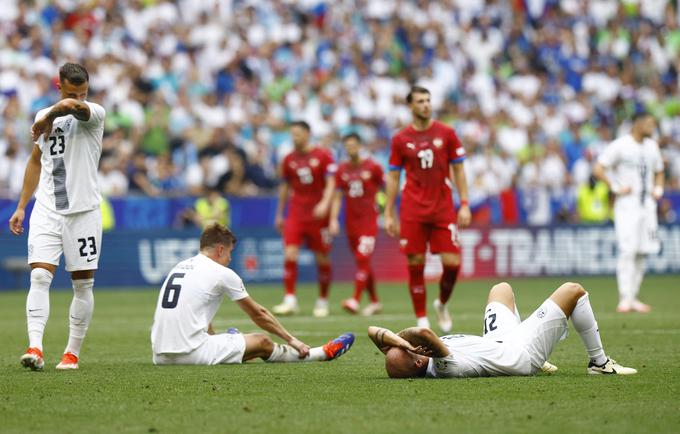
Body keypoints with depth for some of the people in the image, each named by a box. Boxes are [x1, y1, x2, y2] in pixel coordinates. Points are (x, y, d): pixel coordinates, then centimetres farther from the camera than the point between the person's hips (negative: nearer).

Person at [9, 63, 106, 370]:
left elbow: (73, 107, -33)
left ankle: (72, 352, 13)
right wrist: (21, 207, 20)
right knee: (39, 276, -13)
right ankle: (35, 347, -21)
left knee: (82, 284, 3)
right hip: (46, 210, 3)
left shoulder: (94, 114, -6)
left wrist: (49, 118, -24)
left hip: (83, 211, -3)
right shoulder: (43, 115, 10)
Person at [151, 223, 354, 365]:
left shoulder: (179, 267, 17)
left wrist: (215, 339, 43)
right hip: (190, 354, -6)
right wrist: (291, 339, 21)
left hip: (161, 355, 6)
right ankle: (321, 354, 23)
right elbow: (258, 314, 10)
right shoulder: (222, 273, -1)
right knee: (261, 342, 9)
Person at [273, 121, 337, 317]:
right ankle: (290, 300, -12)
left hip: (318, 215, -3)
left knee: (322, 258, 3)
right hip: (295, 214, 3)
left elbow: (331, 183, -7)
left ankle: (322, 301, 16)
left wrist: (325, 203, -23)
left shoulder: (323, 156, -3)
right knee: (290, 255, -13)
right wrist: (279, 214, 18)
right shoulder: (289, 159, 8)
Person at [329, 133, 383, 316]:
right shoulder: (342, 170, 7)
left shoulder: (372, 167, -3)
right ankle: (374, 302, 18)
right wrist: (333, 219, -3)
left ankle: (355, 300, -21)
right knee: (362, 263, 9)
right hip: (351, 221, 5)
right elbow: (337, 197, 8)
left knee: (362, 259, -16)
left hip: (369, 220, -5)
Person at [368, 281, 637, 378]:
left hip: (495, 342, 8)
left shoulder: (405, 363, -21)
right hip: (521, 354, -8)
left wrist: (391, 338, -36)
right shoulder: (443, 366, -43)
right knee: (573, 290, 1)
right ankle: (599, 363, 18)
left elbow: (373, 331, -20)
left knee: (502, 288, 33)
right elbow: (425, 333, -61)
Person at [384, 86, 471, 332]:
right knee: (416, 264, -4)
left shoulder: (446, 134, 4)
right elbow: (393, 177, 9)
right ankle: (422, 320, 6)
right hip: (413, 212, 0)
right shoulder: (401, 139, 4)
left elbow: (458, 171, 7)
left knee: (452, 262, -8)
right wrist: (388, 214, 5)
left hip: (443, 209, 0)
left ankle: (442, 304, 20)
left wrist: (464, 205, -1)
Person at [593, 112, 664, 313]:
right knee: (628, 251, -13)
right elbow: (598, 169, -12)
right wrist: (615, 188, -14)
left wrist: (658, 189, 12)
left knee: (642, 252, 5)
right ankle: (625, 298, -13)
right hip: (627, 205, -7)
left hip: (648, 205, 7)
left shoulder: (652, 146, 13)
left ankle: (633, 298, 12)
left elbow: (659, 171, 28)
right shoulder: (620, 146, -8)